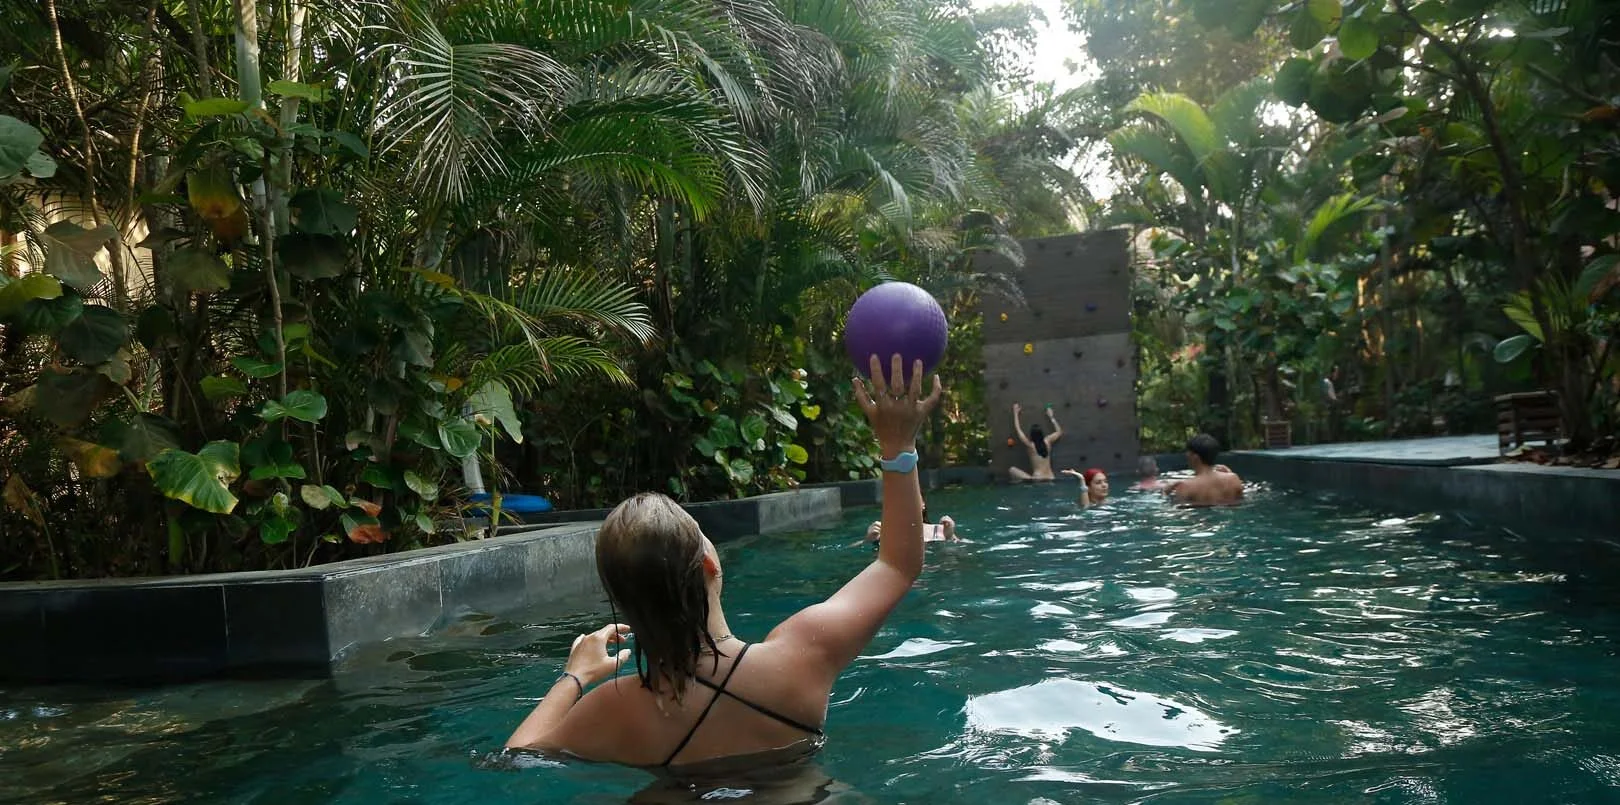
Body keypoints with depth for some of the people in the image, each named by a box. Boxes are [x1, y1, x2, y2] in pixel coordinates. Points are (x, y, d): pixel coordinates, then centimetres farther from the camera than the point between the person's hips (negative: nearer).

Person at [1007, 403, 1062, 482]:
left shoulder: (1030, 445, -5)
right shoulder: (1047, 441, 4)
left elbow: (1018, 429, 6)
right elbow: (1059, 432, 24)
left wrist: (1015, 413, 18)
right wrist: (1051, 417, 31)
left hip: (1037, 479, -5)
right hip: (1050, 479, 5)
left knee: (1011, 470, -2)